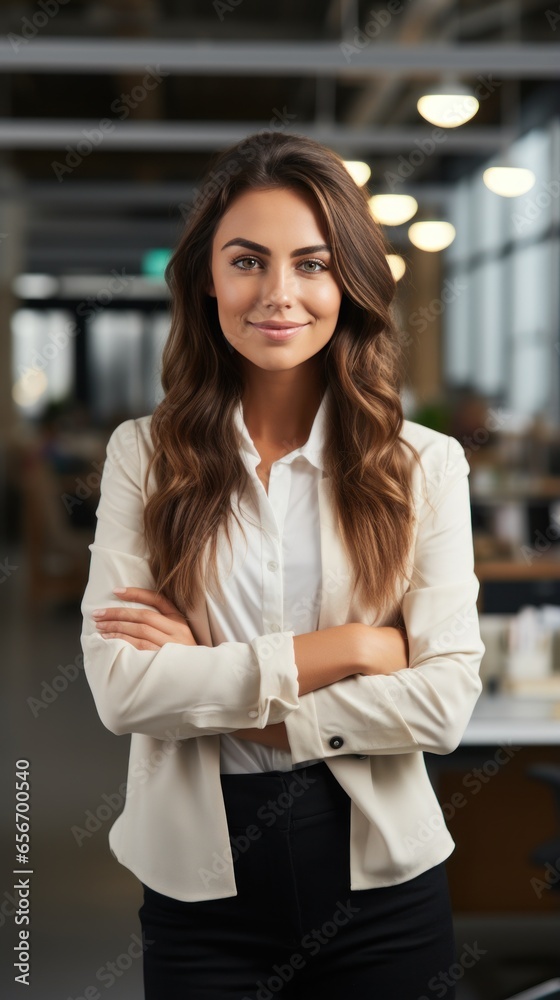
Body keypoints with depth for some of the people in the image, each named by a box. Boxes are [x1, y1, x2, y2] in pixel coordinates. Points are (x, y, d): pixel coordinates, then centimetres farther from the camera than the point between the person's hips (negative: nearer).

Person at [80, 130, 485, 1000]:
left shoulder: (425, 463, -3)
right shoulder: (144, 454, -3)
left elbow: (446, 700, -11)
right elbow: (119, 687, -13)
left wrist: (208, 689, -15)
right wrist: (346, 648, -16)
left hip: (380, 874, 1)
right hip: (200, 880, 0)